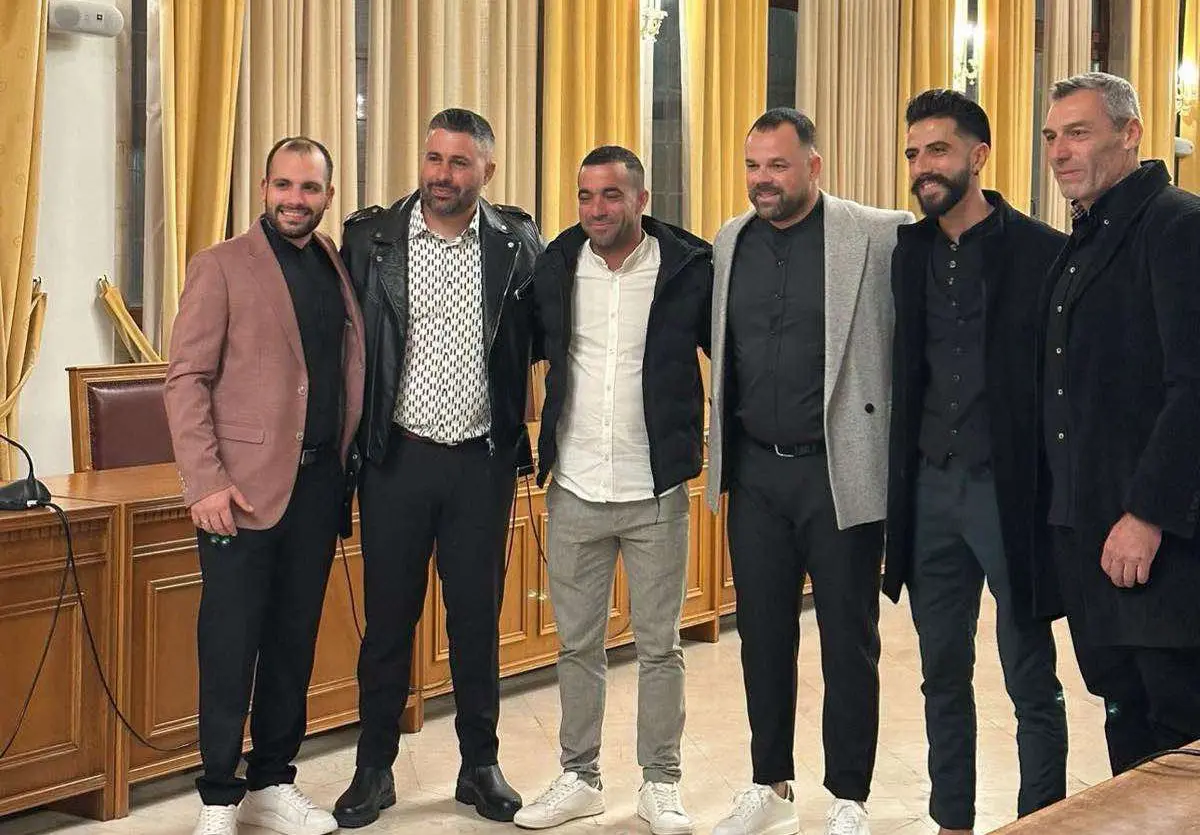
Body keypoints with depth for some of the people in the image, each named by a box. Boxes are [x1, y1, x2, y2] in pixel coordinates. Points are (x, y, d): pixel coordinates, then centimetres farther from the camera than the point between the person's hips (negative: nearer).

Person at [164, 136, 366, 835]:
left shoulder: (340, 268, 12)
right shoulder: (221, 267, -2)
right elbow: (187, 379, -6)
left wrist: (348, 464, 6)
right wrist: (206, 481, -14)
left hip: (319, 483, 5)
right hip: (244, 487, -5)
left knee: (295, 642, 11)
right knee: (231, 646, 0)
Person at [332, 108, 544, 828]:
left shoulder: (518, 242, 0)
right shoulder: (370, 236, -2)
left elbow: (542, 337, 9)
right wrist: (350, 441, 0)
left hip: (484, 461, 1)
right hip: (398, 457, 0)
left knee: (478, 618, 10)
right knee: (388, 619, 8)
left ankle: (481, 765, 25)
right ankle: (374, 770, 21)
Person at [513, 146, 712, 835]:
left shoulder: (690, 268, -7)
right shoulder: (555, 267, 1)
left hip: (657, 492, -2)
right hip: (574, 491, 3)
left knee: (660, 646, 7)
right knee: (578, 644, 12)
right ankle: (580, 778, 25)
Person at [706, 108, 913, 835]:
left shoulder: (879, 236, -8)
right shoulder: (730, 242, 7)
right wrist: (723, 451, 11)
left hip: (840, 471, -4)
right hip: (755, 471, 4)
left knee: (848, 641, 5)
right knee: (763, 634, 13)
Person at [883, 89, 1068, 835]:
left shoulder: (1041, 251, -7)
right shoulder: (909, 253, 8)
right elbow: (903, 373, 12)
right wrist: (898, 480, 4)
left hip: (1009, 489, -5)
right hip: (929, 488, 5)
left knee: (1031, 680, 4)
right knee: (944, 674, 13)